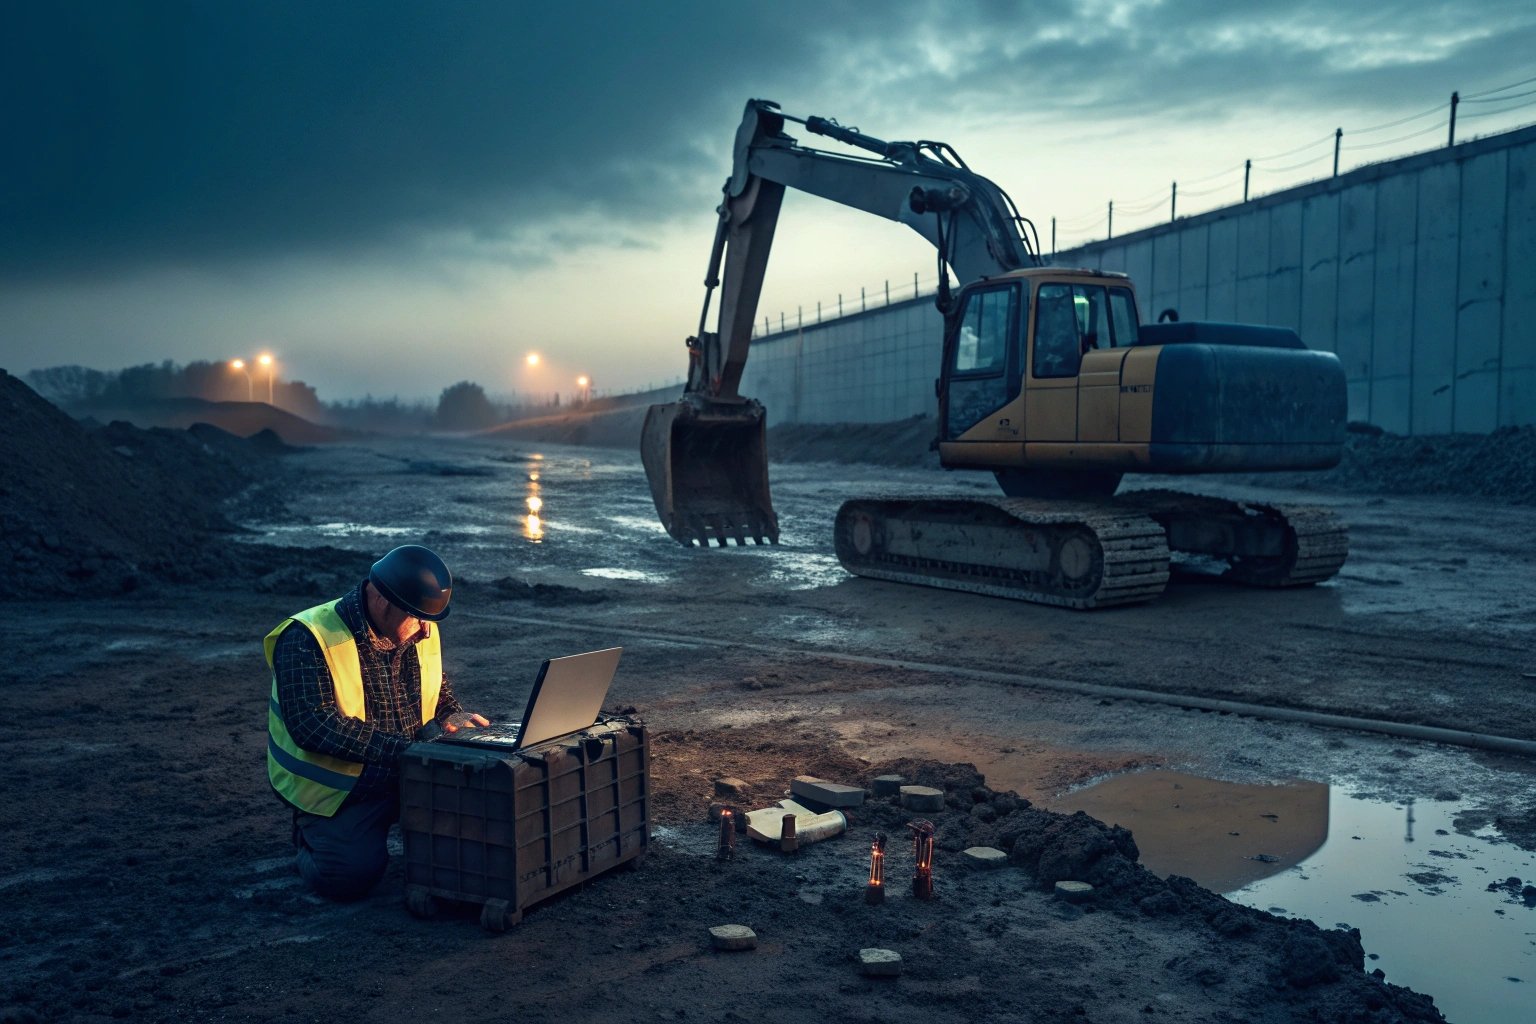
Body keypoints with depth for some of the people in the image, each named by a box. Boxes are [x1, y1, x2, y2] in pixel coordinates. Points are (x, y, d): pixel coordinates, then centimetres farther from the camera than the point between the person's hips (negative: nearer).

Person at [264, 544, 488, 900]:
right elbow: (313, 725, -30)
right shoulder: (307, 640, -20)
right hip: (340, 792, -4)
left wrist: (451, 717, -9)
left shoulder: (421, 631, 0)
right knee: (351, 875, -25)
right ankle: (311, 832, 9)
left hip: (411, 776, 5)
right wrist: (404, 748, -35)